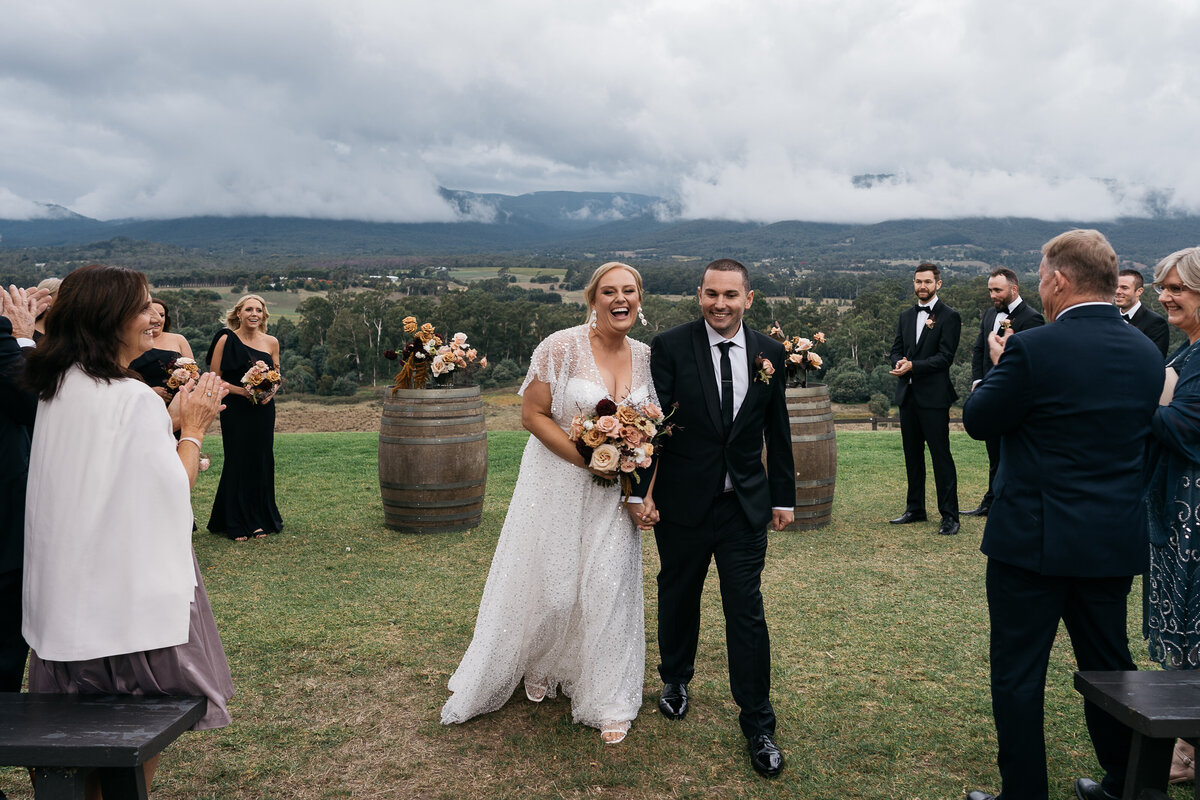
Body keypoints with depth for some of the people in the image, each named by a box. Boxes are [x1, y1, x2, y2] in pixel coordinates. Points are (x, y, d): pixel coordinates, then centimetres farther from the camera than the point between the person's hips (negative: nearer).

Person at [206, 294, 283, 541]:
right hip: (236, 410, -3)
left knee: (262, 462, 6)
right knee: (238, 462, 0)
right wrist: (240, 390, -16)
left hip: (263, 410, 3)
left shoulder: (271, 342, 6)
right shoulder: (226, 340, -4)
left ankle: (260, 521, 19)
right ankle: (237, 524, 12)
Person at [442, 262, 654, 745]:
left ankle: (608, 701, 24)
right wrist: (587, 459, -19)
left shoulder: (646, 357, 1)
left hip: (614, 491, 3)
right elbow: (532, 415, -12)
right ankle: (541, 665, 40)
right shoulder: (563, 347, -14)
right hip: (558, 483, -3)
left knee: (608, 588, 6)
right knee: (549, 587, 7)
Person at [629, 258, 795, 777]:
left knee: (747, 613, 2)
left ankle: (758, 726, 16)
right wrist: (641, 490, -12)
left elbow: (777, 429, 8)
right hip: (682, 501, -1)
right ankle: (676, 679, 45)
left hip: (746, 505, 1)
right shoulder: (670, 347, -9)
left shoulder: (769, 353, 1)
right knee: (678, 597, 18)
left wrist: (783, 496, 10)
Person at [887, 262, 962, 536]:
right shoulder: (906, 316, 15)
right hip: (908, 395, 7)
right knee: (912, 455, 14)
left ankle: (949, 516, 2)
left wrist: (912, 366, -21)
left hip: (934, 397, -6)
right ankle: (915, 509, 24)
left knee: (941, 456, -4)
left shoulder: (949, 317, -5)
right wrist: (899, 362, -9)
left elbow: (945, 357, -13)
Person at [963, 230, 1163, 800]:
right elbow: (1143, 439, 12)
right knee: (1109, 666, 21)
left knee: (1018, 673, 7)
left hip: (1034, 538, -6)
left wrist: (999, 364, 7)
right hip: (1116, 542, 7)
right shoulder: (1146, 353, 3)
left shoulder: (1034, 349, -18)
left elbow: (978, 421, -8)